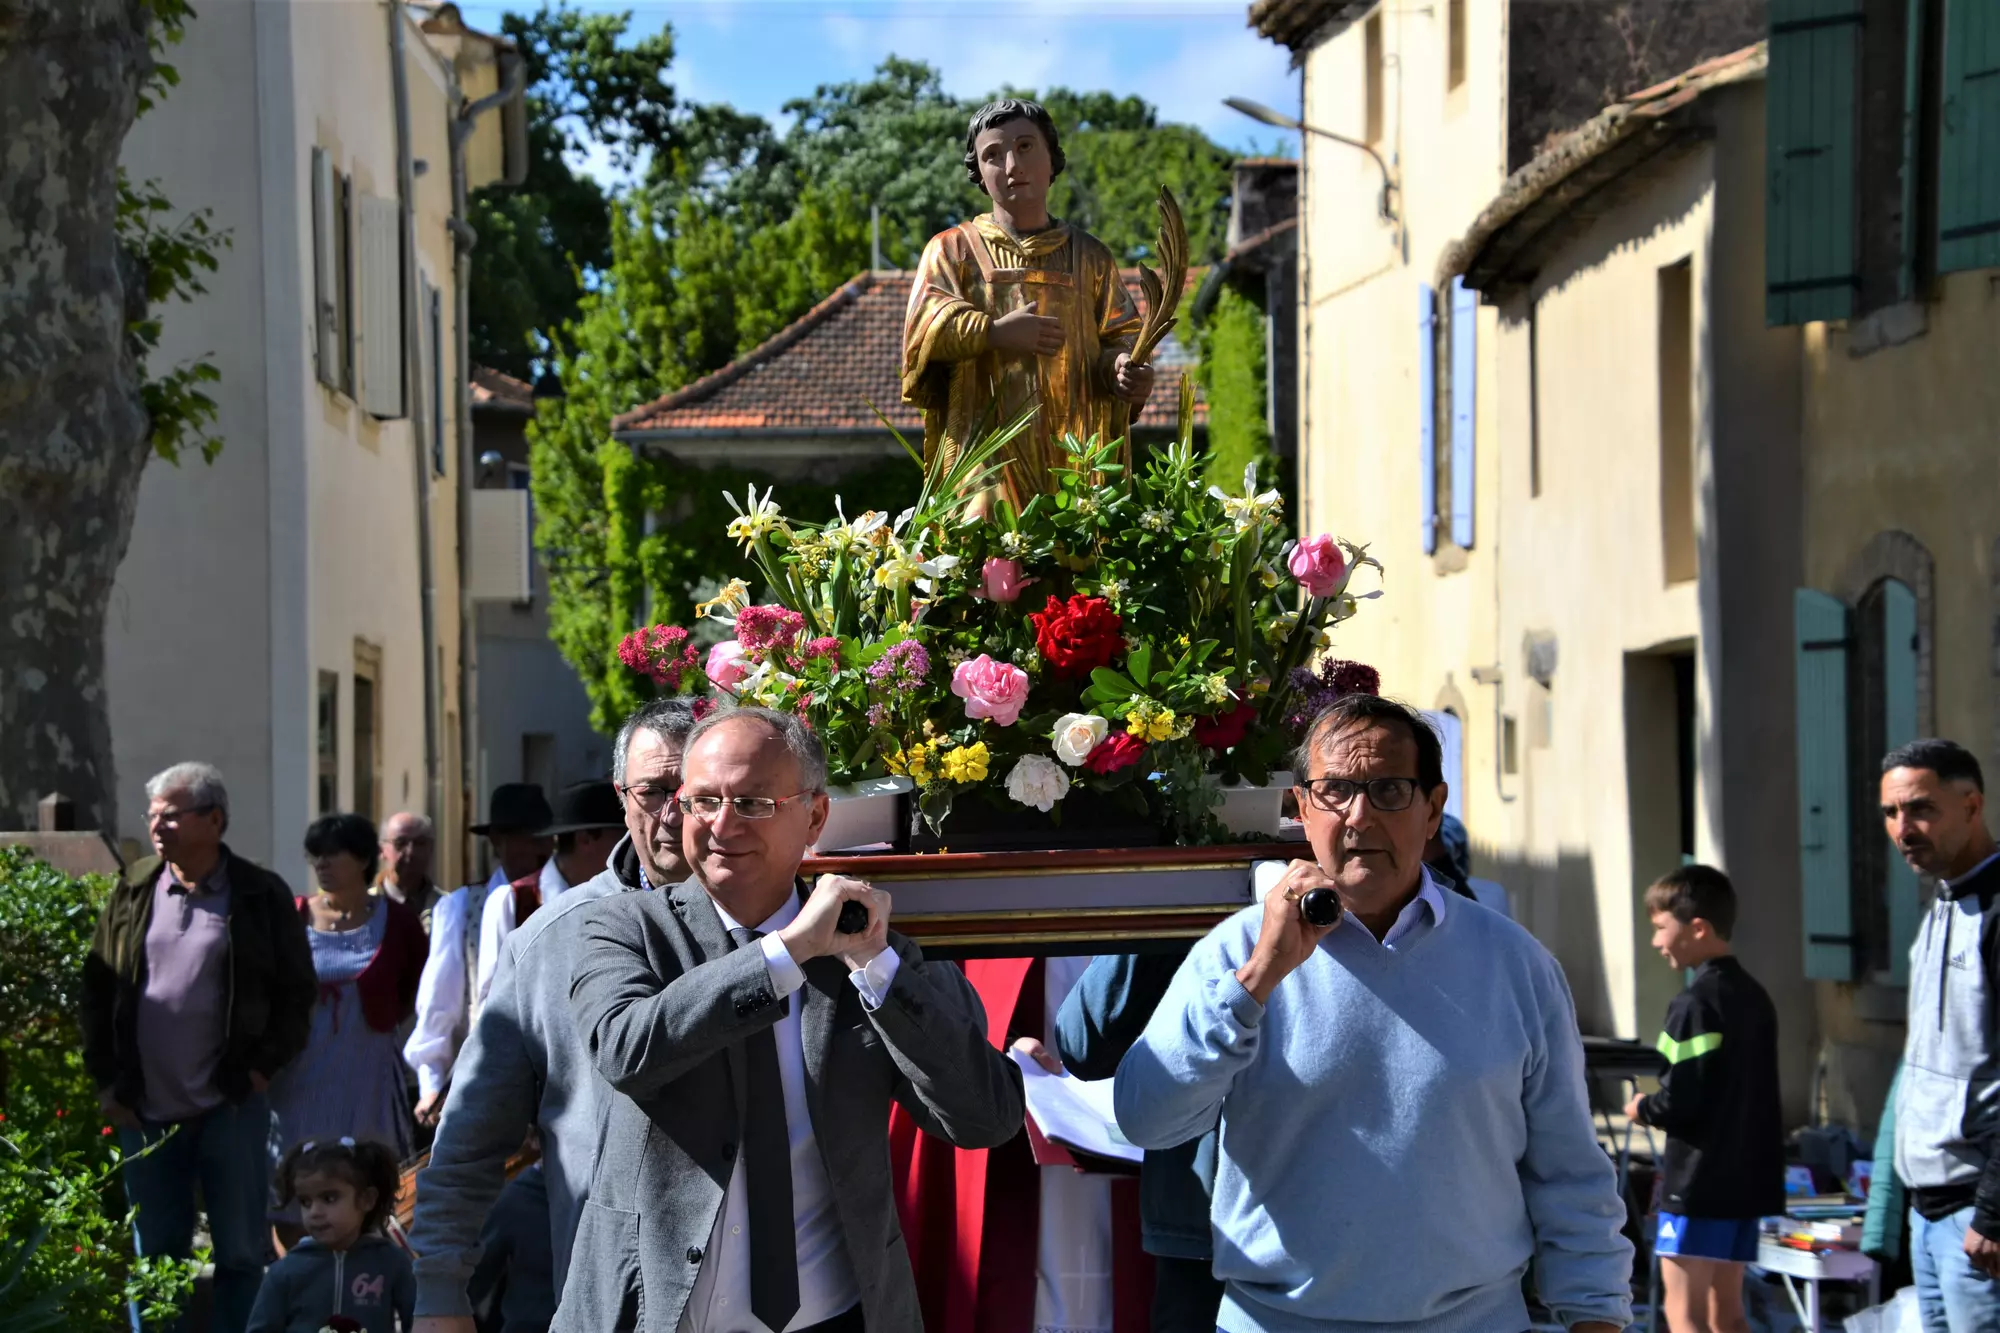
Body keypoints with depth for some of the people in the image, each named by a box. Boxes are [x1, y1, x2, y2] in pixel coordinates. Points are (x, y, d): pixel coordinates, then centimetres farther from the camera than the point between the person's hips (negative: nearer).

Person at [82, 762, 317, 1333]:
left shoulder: (261, 896, -2)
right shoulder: (133, 891, 7)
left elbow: (297, 992, 2)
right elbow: (97, 989, 10)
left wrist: (263, 1067, -6)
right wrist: (105, 1078, 4)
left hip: (231, 1109, -3)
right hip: (143, 1113, 3)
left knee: (240, 1253, 3)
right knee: (157, 1254, 10)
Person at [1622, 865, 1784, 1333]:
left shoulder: (1695, 1004, -15)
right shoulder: (1754, 997, 11)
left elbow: (1680, 1101, -20)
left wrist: (1643, 1108, 0)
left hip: (1698, 1182, -9)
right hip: (1746, 1178, 9)